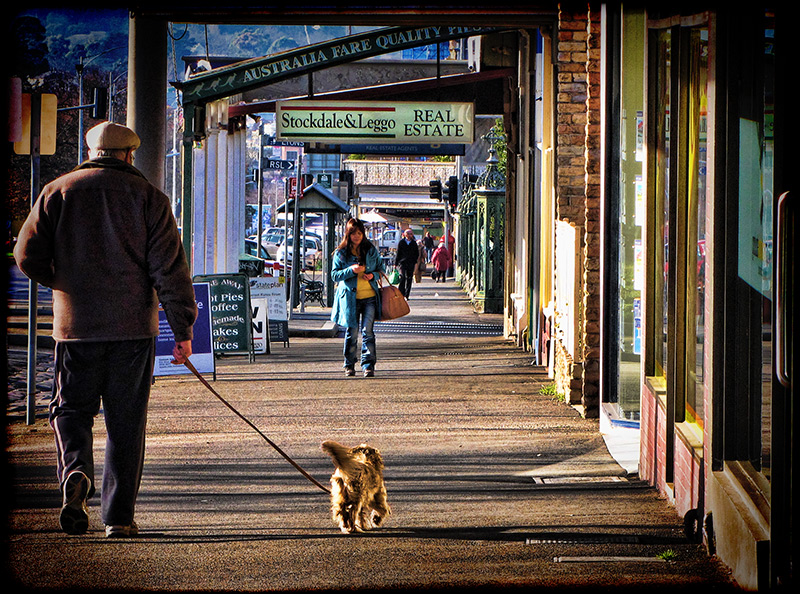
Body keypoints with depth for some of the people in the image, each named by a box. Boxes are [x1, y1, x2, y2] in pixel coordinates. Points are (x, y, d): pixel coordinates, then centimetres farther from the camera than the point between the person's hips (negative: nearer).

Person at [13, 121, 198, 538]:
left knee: (71, 409, 12)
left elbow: (27, 256, 1)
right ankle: (119, 515, 6)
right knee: (126, 422, 7)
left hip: (75, 325, 0)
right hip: (133, 327, 0)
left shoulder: (57, 192, 4)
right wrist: (183, 330, -3)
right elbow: (170, 269, -5)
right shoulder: (147, 197, 1)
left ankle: (75, 472, -18)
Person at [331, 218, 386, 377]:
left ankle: (368, 365, -9)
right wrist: (351, 270, -16)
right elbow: (335, 274, 0)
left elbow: (381, 269, 17)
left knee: (367, 331, -9)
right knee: (352, 331, 4)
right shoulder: (341, 253, 3)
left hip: (370, 297, 1)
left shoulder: (371, 250, 9)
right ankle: (349, 365, 20)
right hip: (350, 298, -1)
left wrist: (373, 275, -6)